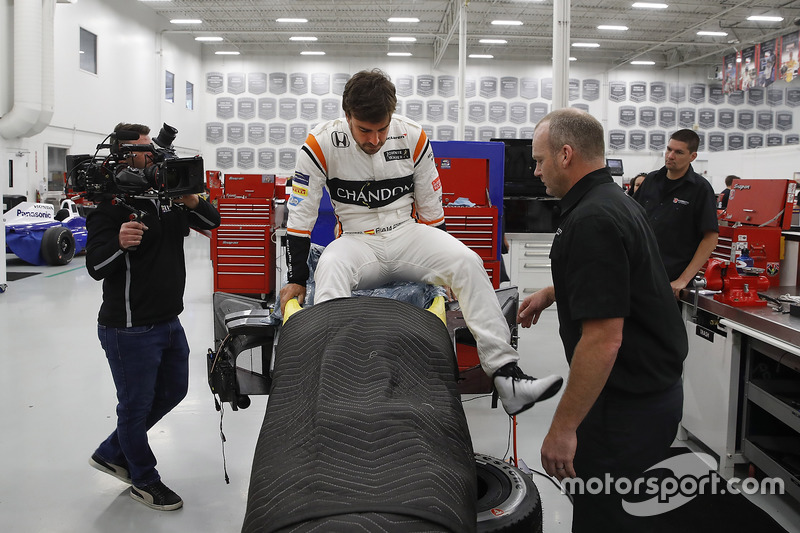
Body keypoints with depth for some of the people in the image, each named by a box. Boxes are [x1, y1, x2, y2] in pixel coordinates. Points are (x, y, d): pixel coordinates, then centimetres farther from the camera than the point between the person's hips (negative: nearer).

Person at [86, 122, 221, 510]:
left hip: (169, 321, 9)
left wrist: (192, 201, -11)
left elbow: (211, 222, 9)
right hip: (130, 329, -8)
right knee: (137, 405, 8)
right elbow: (95, 266, -19)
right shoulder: (109, 204, -14)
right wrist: (119, 243, -39)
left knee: (173, 390, 22)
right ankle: (144, 480, 31)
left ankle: (111, 453, 39)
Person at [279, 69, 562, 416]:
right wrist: (296, 281, -3)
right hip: (356, 242, -1)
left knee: (467, 263, -24)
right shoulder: (322, 144, -9)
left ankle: (506, 376, -27)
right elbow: (299, 217, -4)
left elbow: (431, 210, 7)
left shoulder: (413, 138, -3)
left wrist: (445, 265, 11)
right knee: (329, 271, -36)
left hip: (408, 234, 2)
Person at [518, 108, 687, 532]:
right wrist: (551, 293, 30)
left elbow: (603, 338, -28)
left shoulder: (592, 220, -24)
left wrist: (563, 427, -24)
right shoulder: (617, 201, 10)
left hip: (628, 405, -10)